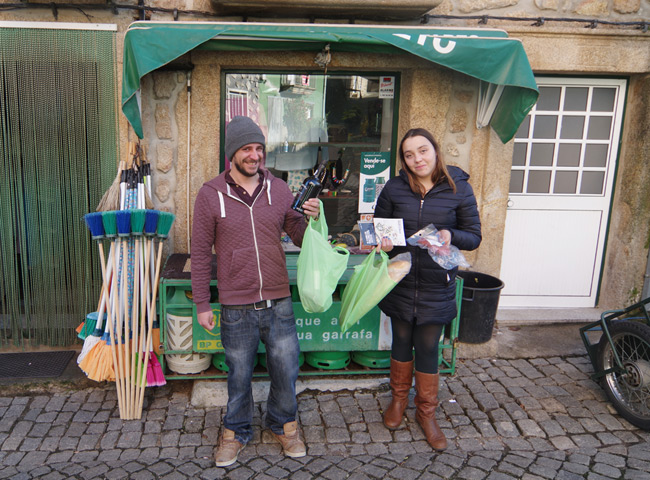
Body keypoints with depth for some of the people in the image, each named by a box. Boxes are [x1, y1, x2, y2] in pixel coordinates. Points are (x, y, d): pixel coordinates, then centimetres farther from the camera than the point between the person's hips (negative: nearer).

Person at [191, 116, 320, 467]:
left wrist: (312, 219, -15)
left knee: (286, 370, 14)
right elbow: (200, 253, -1)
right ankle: (236, 431, 39)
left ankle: (283, 423, 40)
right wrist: (202, 303, -1)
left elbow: (299, 237, 7)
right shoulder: (211, 194, -5)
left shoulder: (278, 189, 2)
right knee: (239, 375, 14)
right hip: (236, 308, -2)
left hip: (278, 303, 2)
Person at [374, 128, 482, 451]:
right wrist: (382, 242, -14)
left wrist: (451, 236, -23)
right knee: (401, 341, 16)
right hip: (400, 281, 2)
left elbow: (474, 237, -3)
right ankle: (399, 398, 41)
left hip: (436, 286, -1)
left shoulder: (458, 188, -7)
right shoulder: (394, 188, -3)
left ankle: (426, 413, 29)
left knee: (427, 348, 8)